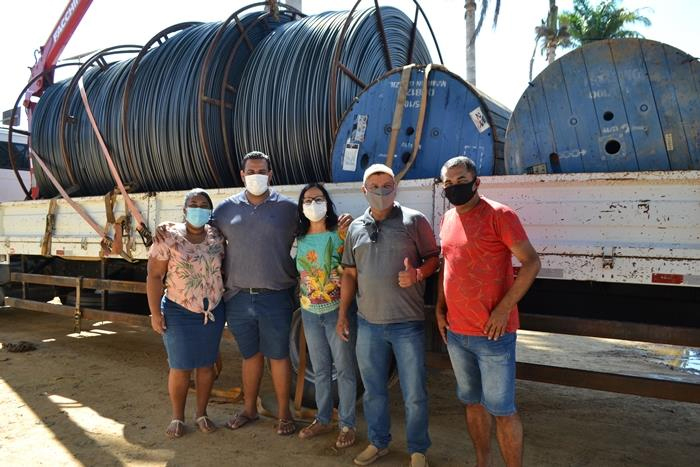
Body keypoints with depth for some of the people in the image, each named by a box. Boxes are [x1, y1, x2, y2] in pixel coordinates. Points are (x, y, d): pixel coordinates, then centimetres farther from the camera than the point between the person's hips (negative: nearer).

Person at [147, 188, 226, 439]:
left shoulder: (216, 236, 1)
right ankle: (177, 417, 23)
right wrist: (155, 313, -11)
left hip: (213, 312, 3)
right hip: (179, 313, -3)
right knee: (180, 368, 4)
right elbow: (154, 277, -9)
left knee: (206, 364, 12)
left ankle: (201, 413, 28)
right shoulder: (169, 237, -10)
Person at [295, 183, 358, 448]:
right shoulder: (300, 238, 5)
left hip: (338, 309, -4)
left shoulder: (340, 232, -9)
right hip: (310, 312, 5)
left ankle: (347, 425, 20)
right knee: (320, 369, 16)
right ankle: (323, 420, 32)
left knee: (344, 369, 5)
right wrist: (301, 297, 6)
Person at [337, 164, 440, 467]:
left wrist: (417, 274, -21)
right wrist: (342, 314, 11)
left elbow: (433, 258, 0)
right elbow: (349, 273, 13)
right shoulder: (355, 228, 9)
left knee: (414, 394, 6)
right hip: (368, 323, 4)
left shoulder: (414, 220, -3)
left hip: (408, 323, -3)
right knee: (373, 390, 17)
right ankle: (378, 443, 36)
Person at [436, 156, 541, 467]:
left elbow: (531, 262, -14)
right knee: (472, 402, 18)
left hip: (492, 333, -6)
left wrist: (504, 309, -18)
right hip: (455, 332, 7)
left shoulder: (499, 215, -11)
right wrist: (440, 308, 11)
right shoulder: (448, 219, 9)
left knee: (501, 409, 3)